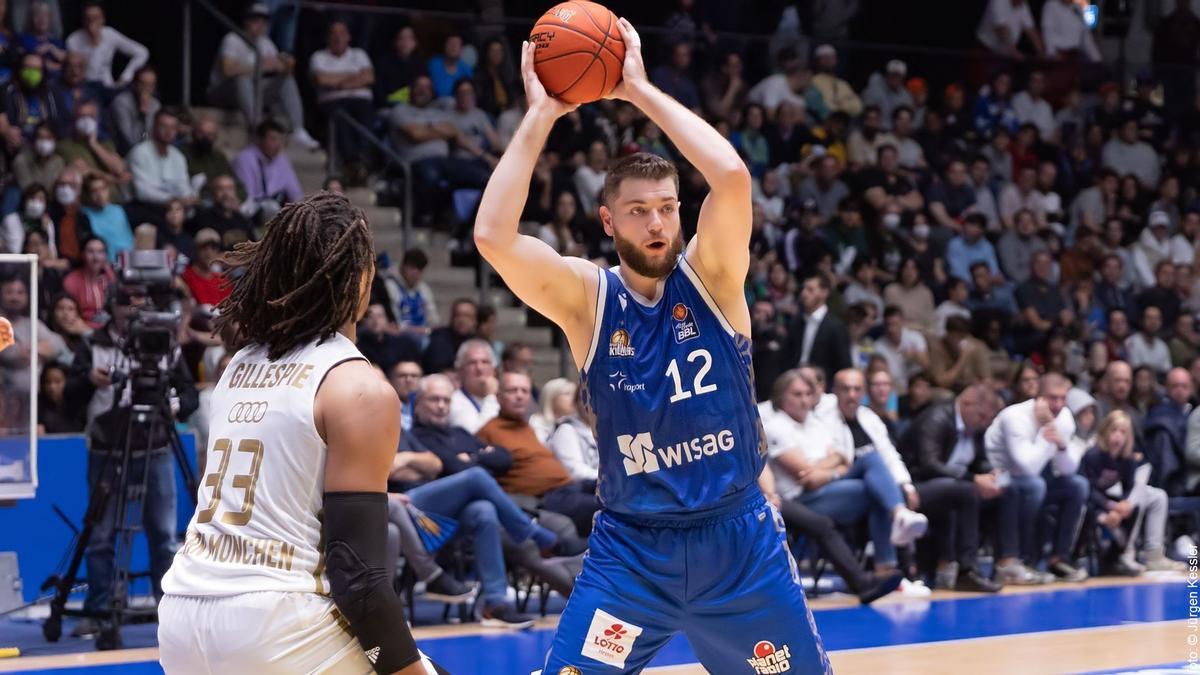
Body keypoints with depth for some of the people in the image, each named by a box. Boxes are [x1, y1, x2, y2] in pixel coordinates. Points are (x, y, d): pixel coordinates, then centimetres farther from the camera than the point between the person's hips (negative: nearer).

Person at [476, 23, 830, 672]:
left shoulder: (710, 276, -6)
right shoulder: (587, 297, -6)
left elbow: (732, 177, -25)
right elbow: (492, 236, -23)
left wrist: (641, 90, -20)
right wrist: (541, 115, -19)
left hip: (739, 539, 1)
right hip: (630, 548, 0)